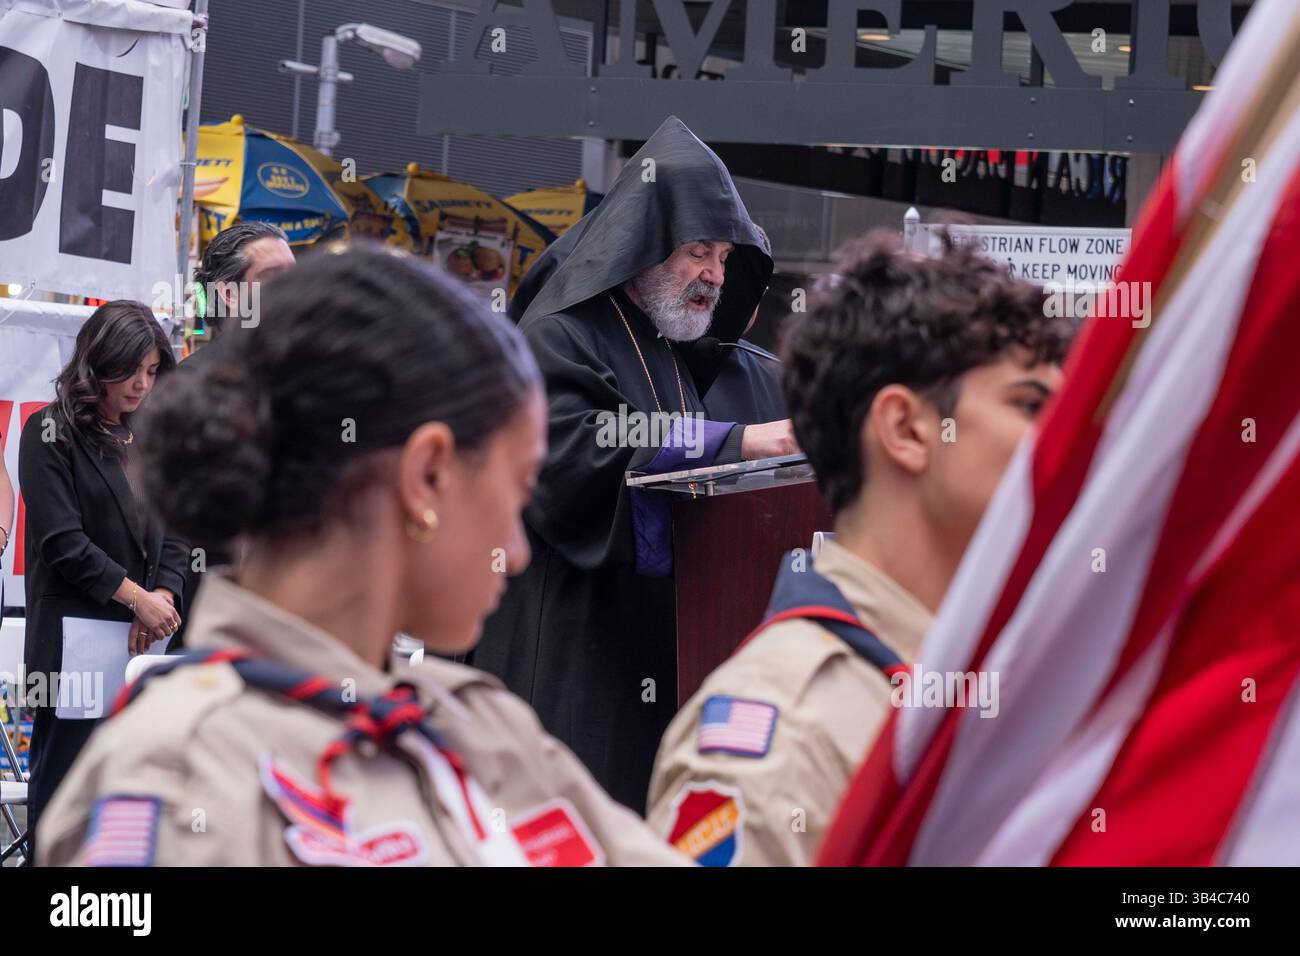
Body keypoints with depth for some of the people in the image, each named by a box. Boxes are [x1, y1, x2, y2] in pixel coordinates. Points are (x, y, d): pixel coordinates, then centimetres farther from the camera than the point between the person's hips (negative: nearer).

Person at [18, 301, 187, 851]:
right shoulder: (51, 432, -3)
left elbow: (174, 535, 13)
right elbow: (63, 542, -11)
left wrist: (164, 596, -7)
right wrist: (138, 598, -13)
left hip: (143, 639, 6)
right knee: (66, 774, -4)